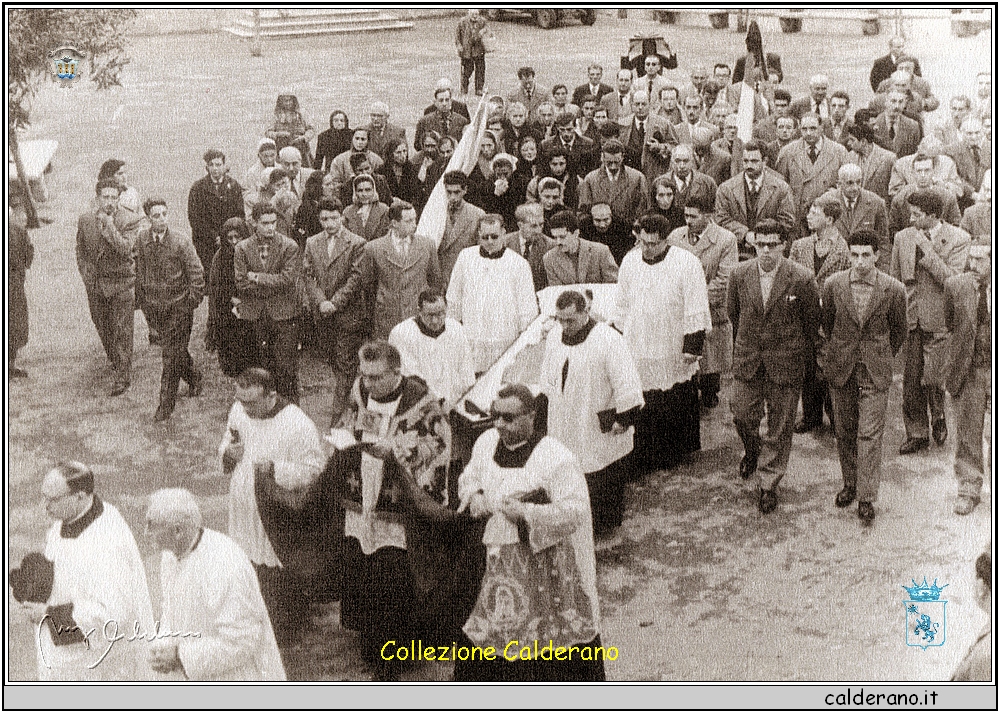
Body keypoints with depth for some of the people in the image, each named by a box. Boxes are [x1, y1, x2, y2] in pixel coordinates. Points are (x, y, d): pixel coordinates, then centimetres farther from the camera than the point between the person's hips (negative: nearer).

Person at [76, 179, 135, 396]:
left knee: (122, 331, -5)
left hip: (121, 283, -4)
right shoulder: (85, 221, 4)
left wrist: (109, 225, -27)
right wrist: (86, 273, 6)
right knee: (104, 331, 12)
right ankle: (116, 365, 32)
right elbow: (81, 252, 16)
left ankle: (121, 377, 2)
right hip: (95, 285, 4)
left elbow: (126, 249, -24)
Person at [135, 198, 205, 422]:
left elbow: (196, 275, -9)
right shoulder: (142, 241, -2)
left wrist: (192, 302, -9)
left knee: (172, 354, -5)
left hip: (178, 305, -4)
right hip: (154, 305, 4)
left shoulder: (181, 242, -13)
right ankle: (194, 379, 43)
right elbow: (139, 271, 10)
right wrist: (141, 302, 11)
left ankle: (166, 403, 4)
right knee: (176, 351, 17)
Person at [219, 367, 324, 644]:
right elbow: (226, 445, 13)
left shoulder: (299, 426, -23)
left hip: (279, 520, -6)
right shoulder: (239, 411, -3)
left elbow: (313, 471, -17)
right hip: (244, 513, 6)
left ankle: (285, 634, 31)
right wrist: (228, 452, -12)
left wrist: (274, 468, -29)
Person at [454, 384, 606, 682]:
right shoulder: (488, 442, 1)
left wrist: (525, 513, -27)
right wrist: (474, 497, -4)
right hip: (503, 564, 6)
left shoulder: (556, 459, -20)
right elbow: (469, 477, 18)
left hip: (547, 563, -6)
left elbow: (575, 511, -23)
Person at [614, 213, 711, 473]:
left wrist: (692, 346, -12)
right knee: (641, 410, 1)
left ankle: (675, 454, 24)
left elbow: (696, 311, -8)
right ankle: (645, 459, 11)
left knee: (675, 408, 6)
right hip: (637, 350, 3)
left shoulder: (687, 264, -8)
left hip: (673, 354, -3)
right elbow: (622, 305, 15)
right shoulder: (630, 261, 5)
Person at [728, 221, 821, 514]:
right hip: (747, 361, 3)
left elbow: (812, 321, 0)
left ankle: (768, 483, 18)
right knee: (742, 415, 8)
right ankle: (752, 452, 42)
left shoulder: (801, 279, -13)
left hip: (786, 361, -2)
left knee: (780, 426, 4)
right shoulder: (740, 275, -4)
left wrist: (803, 355, 8)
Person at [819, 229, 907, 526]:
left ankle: (866, 498, 1)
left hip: (875, 372, -2)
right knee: (844, 431, 12)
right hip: (841, 368, 2)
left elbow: (899, 331, 7)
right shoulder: (833, 285, -4)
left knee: (870, 434, -5)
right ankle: (850, 484, 29)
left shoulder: (894, 290, -9)